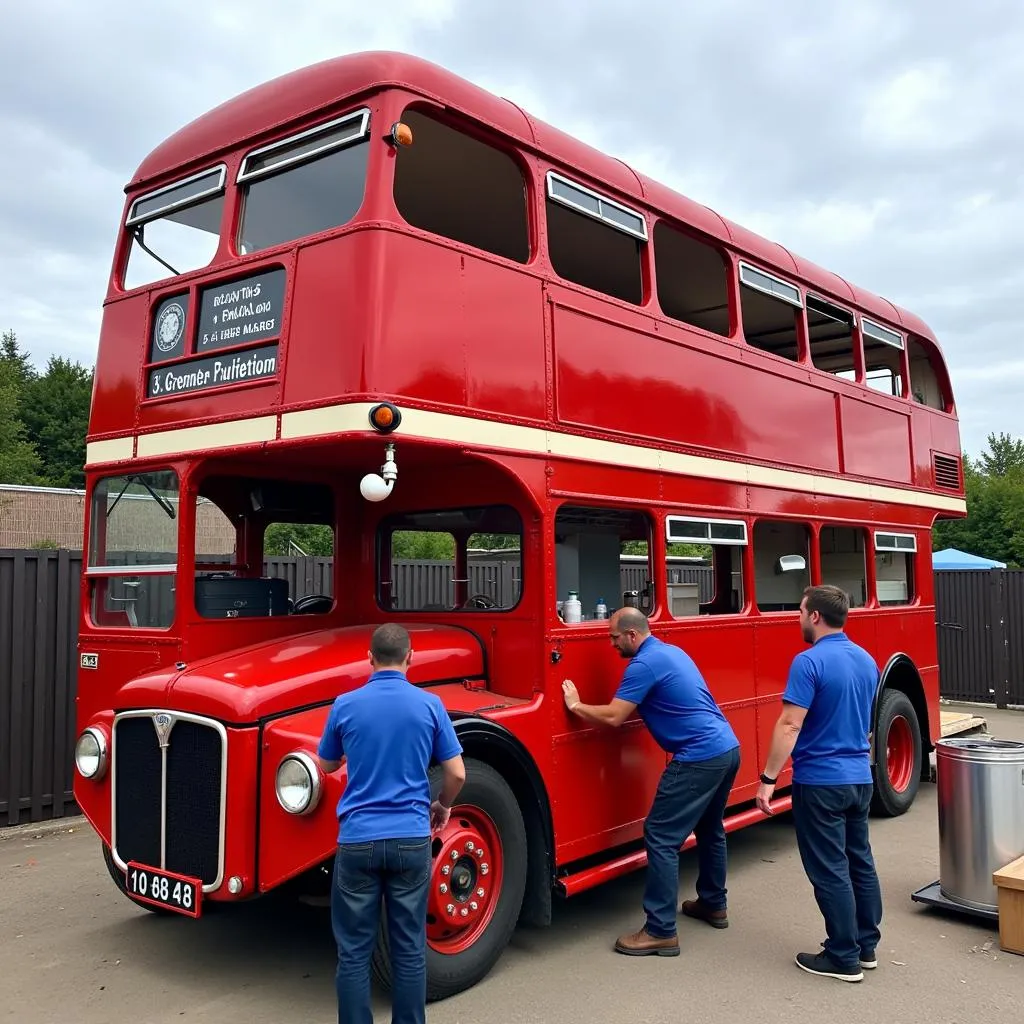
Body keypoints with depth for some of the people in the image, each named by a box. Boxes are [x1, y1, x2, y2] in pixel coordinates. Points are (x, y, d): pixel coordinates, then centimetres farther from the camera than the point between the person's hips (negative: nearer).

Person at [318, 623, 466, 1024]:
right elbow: (457, 774, -1)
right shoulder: (429, 704, -4)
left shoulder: (345, 705, -3)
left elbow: (327, 765, 13)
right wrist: (442, 806, 18)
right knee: (409, 948, 11)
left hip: (358, 840, 0)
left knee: (354, 951, 8)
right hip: (411, 840, 1)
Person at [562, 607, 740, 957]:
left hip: (699, 758, -10)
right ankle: (713, 905, 38)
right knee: (709, 829, 24)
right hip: (728, 749, 10)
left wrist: (576, 706, -2)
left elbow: (613, 717, -16)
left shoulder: (644, 664, -13)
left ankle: (661, 932, -2)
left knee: (661, 837, -5)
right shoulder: (671, 651, 16)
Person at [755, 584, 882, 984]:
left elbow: (789, 726, -22)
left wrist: (768, 779, -18)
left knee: (830, 871, 1)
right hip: (860, 778, 8)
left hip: (820, 782, -8)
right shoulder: (867, 661, 7)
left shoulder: (809, 662, -19)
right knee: (860, 862, 16)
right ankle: (866, 946, 26)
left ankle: (844, 958, 9)